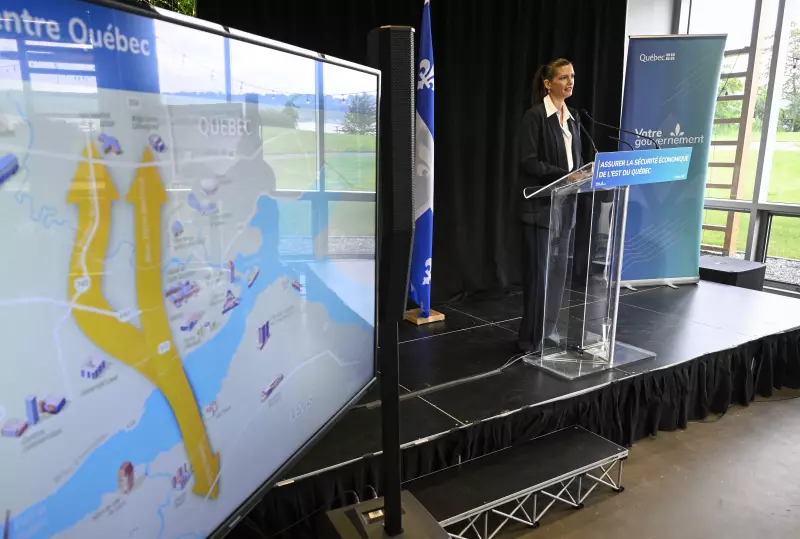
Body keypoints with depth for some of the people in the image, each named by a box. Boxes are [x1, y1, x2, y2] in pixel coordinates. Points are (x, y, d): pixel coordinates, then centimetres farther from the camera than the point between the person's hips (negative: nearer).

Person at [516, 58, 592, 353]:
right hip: (540, 203, -7)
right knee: (539, 270, -4)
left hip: (565, 203, 7)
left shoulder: (573, 117, 14)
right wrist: (564, 175, -21)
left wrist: (583, 175, -2)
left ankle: (548, 328, 23)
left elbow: (576, 157, 19)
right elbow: (528, 162, -15)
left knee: (558, 268, 10)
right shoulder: (535, 116, -8)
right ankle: (532, 337, 6)